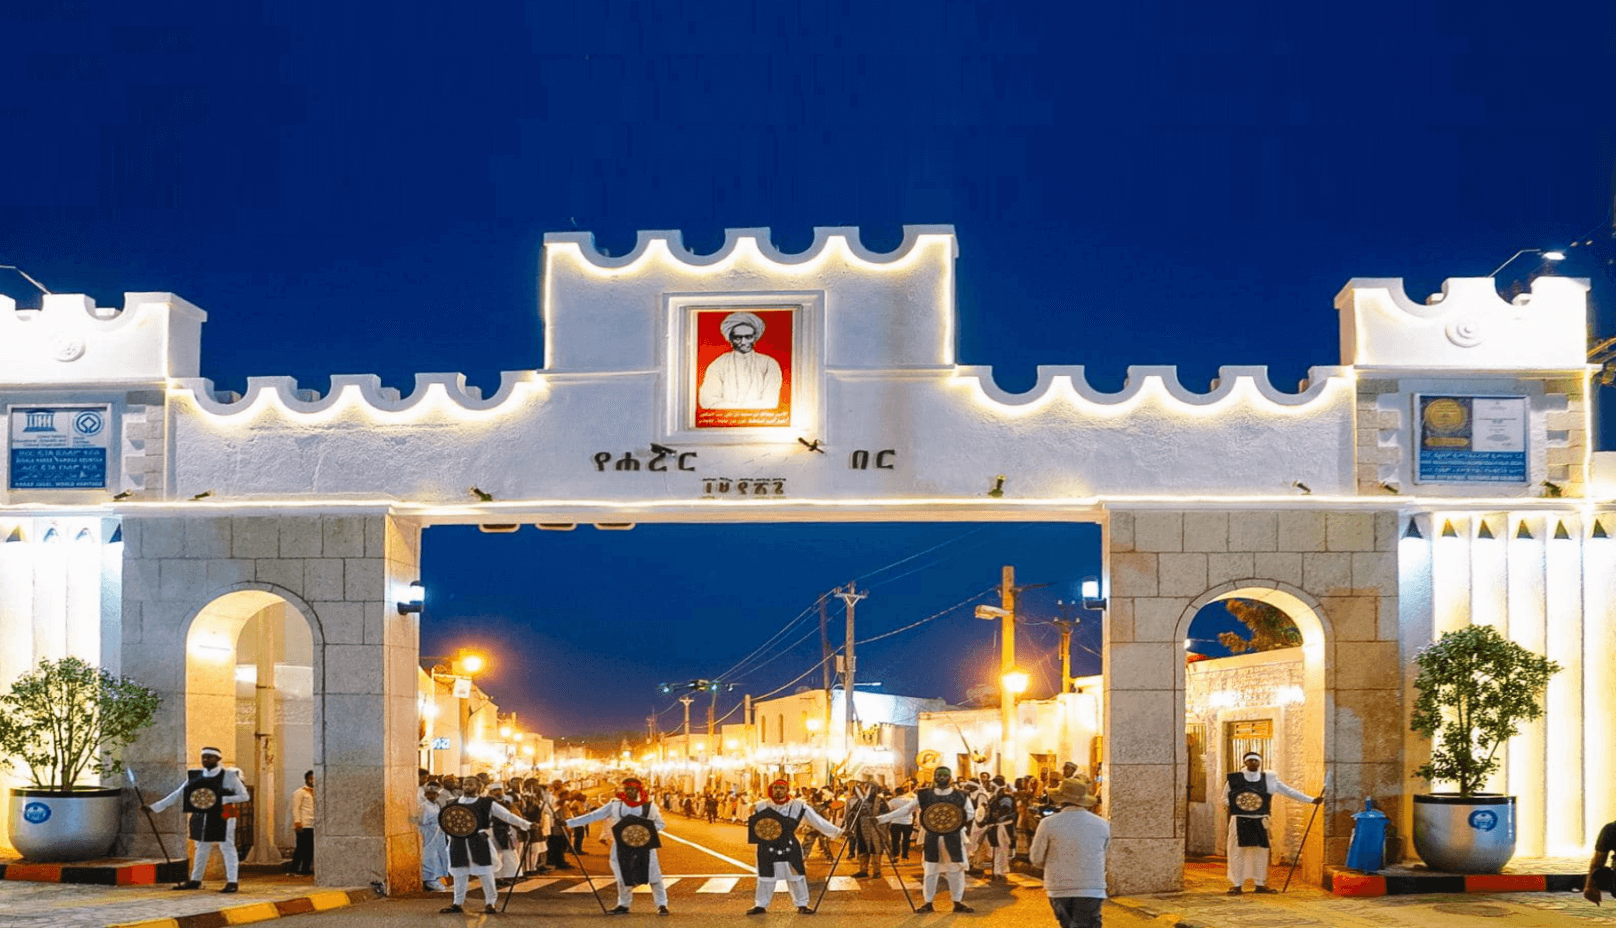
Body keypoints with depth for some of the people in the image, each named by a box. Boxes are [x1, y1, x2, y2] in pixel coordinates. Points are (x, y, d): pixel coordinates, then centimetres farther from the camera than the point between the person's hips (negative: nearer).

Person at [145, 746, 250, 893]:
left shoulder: (229, 776, -4)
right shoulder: (195, 777, 7)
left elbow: (244, 796, -4)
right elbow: (177, 794, 9)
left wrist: (223, 800, -18)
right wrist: (155, 807, 3)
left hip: (222, 819, -5)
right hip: (201, 819, 5)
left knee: (227, 848, -3)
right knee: (201, 849, 13)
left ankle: (232, 882, 1)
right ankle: (195, 881, 24)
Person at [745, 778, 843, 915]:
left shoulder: (798, 806, -2)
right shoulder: (762, 806, 2)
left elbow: (816, 820, -1)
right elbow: (752, 824, 12)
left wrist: (836, 831, -2)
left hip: (790, 848, 0)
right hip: (767, 848, 0)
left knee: (796, 877, 3)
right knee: (765, 878, 5)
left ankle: (802, 904, 15)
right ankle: (760, 905, 17)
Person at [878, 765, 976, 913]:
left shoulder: (960, 796, 2)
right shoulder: (924, 796, 1)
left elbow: (970, 813, 8)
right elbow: (904, 810, 1)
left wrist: (959, 817, -15)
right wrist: (880, 818, -4)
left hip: (954, 837, 0)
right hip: (932, 838, 0)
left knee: (956, 870, 2)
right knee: (929, 870, 2)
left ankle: (958, 902, 13)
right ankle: (928, 903, 12)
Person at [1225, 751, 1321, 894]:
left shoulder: (1268, 779, 5)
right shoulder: (1235, 779, 1)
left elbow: (1288, 791, 6)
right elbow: (1225, 799, 8)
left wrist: (1312, 800, 3)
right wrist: (1237, 804, -13)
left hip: (1259, 822, 2)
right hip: (1240, 821, -2)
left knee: (1260, 852, 5)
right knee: (1237, 852, -2)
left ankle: (1260, 884, 14)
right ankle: (1236, 885, 4)